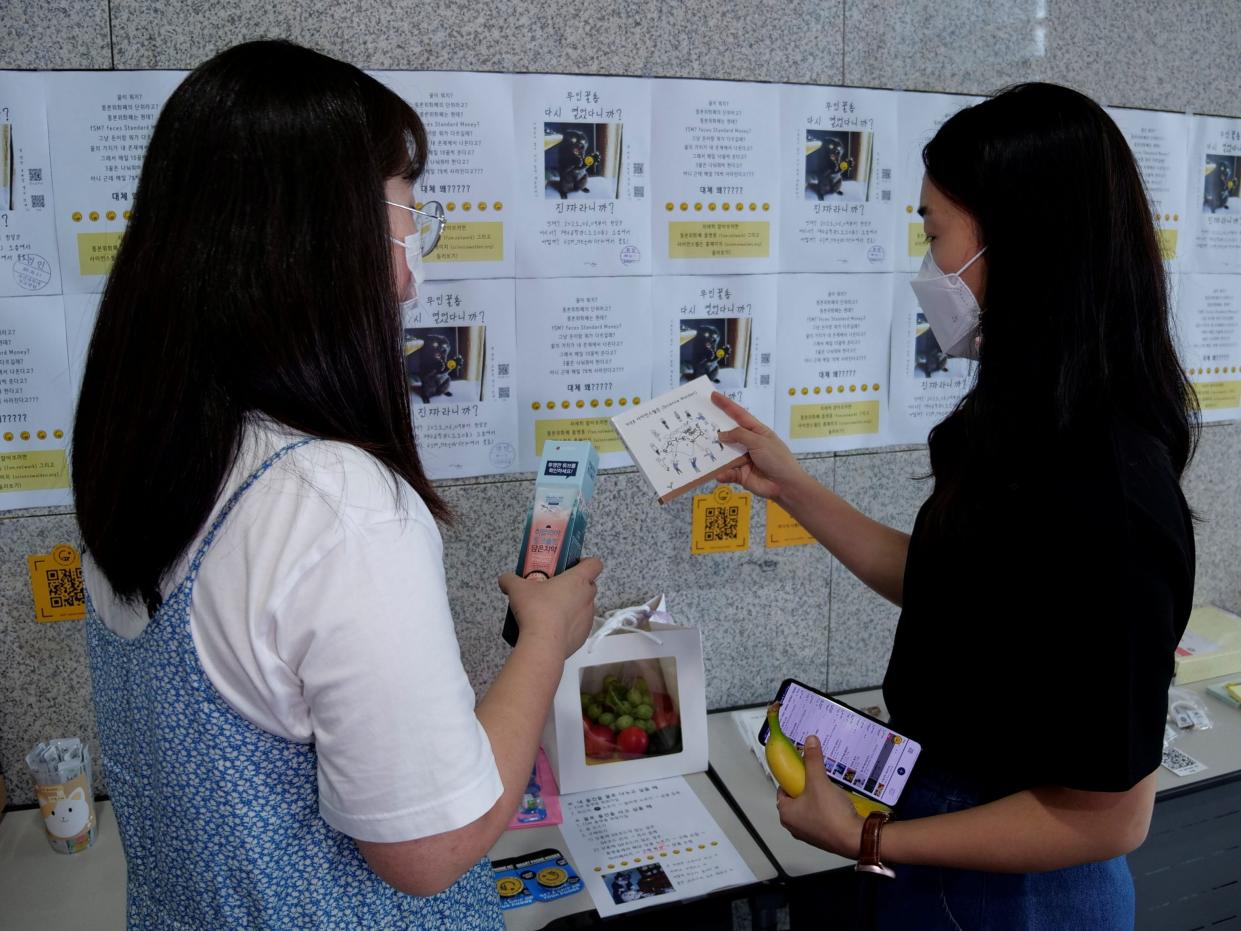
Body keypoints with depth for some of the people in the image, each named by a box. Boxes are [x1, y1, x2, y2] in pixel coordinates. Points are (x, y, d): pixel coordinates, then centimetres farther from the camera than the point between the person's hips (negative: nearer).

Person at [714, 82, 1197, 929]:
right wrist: (789, 485, 5)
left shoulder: (1102, 495, -31)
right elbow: (940, 586, 7)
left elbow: (1108, 815, -24)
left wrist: (867, 842, -16)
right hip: (948, 797, 7)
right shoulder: (1038, 432, -4)